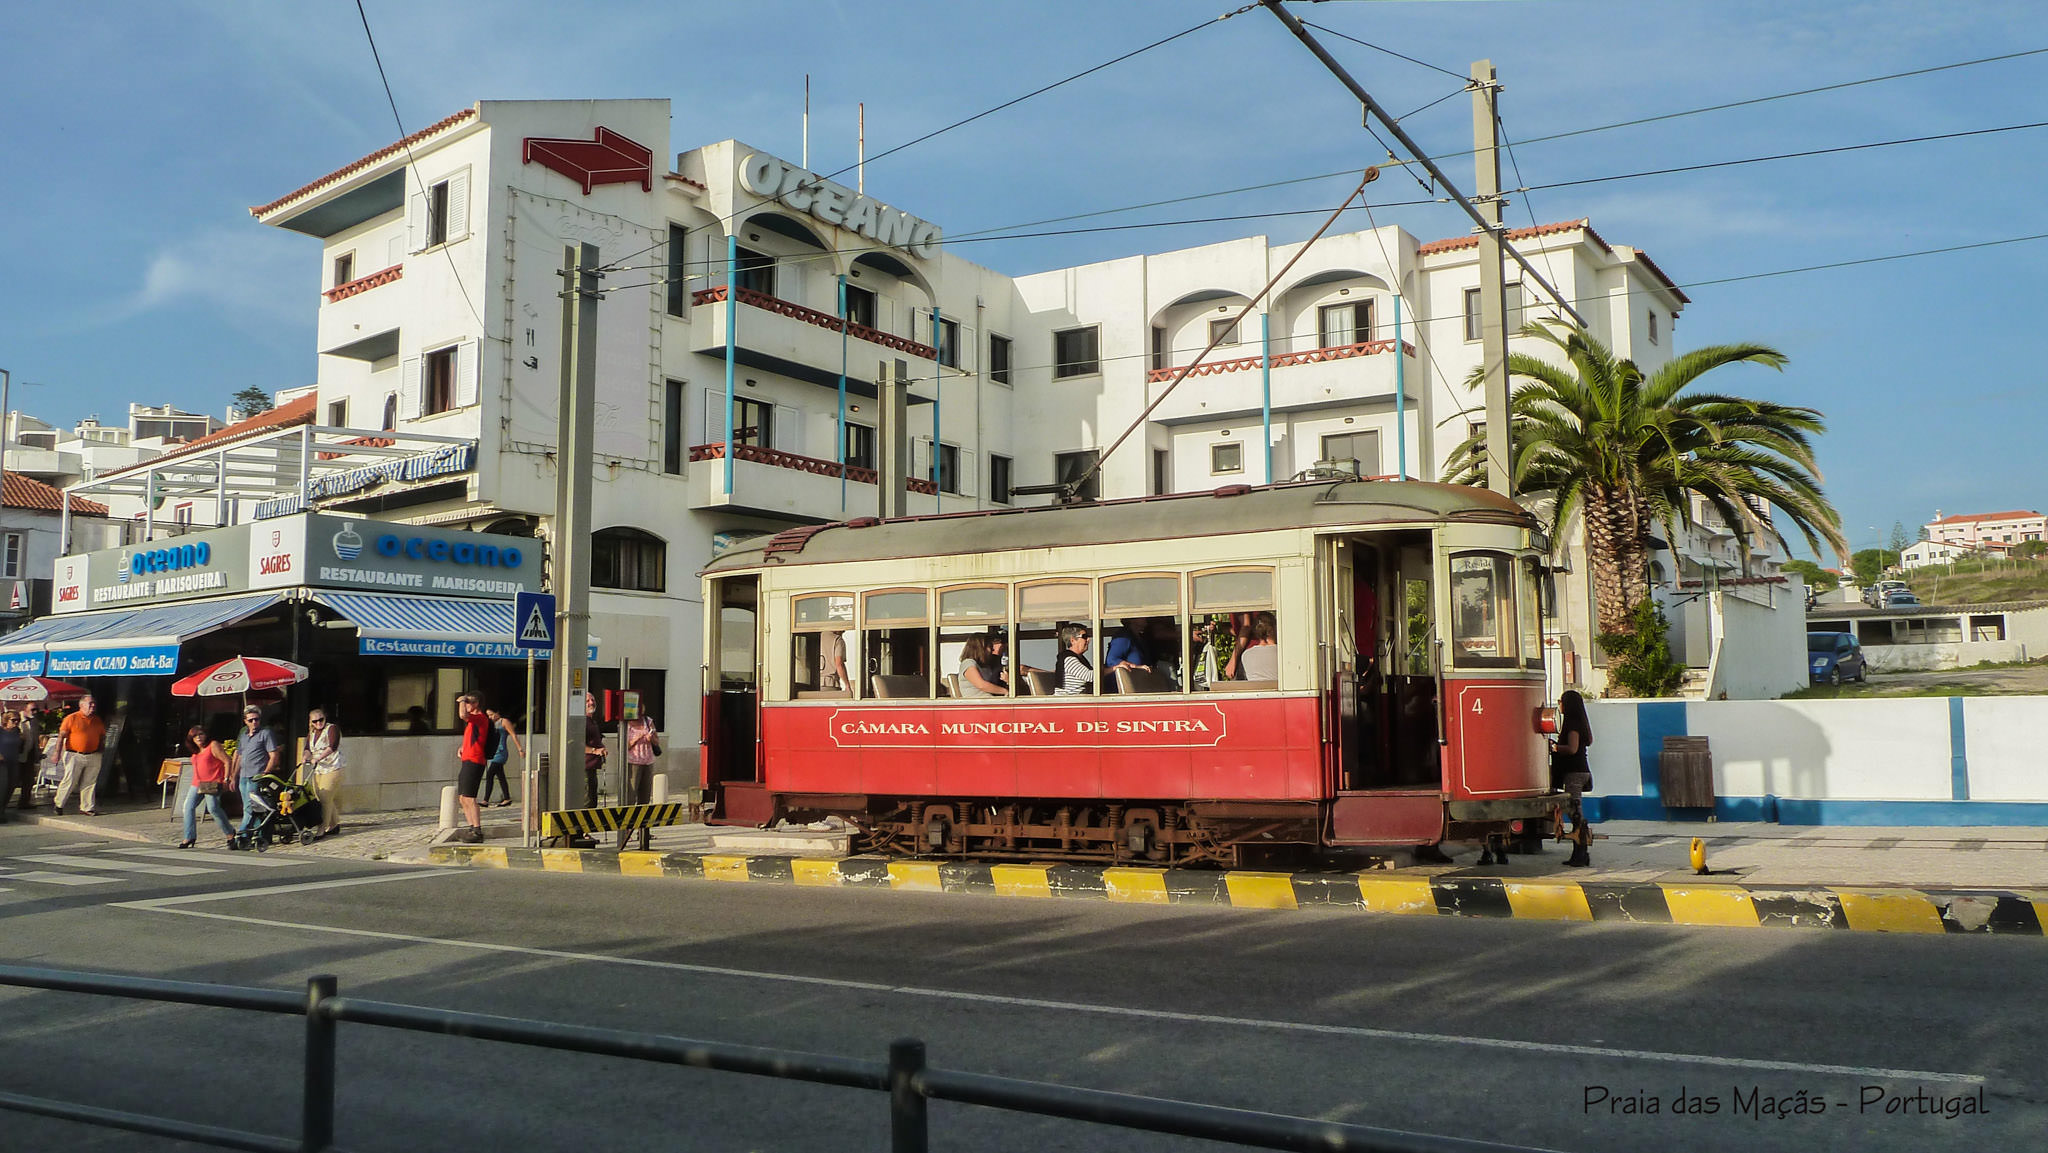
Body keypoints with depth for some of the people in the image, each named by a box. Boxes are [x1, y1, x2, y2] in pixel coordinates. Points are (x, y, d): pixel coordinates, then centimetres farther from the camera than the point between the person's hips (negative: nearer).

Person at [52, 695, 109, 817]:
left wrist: (101, 750, 11)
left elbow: (103, 736, 23)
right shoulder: (72, 718, -2)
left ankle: (87, 807, 12)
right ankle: (58, 805, 14)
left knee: (90, 783, 5)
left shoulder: (98, 720, 13)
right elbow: (61, 736, -4)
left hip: (93, 757, 4)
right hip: (74, 756, -4)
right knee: (69, 782, -4)